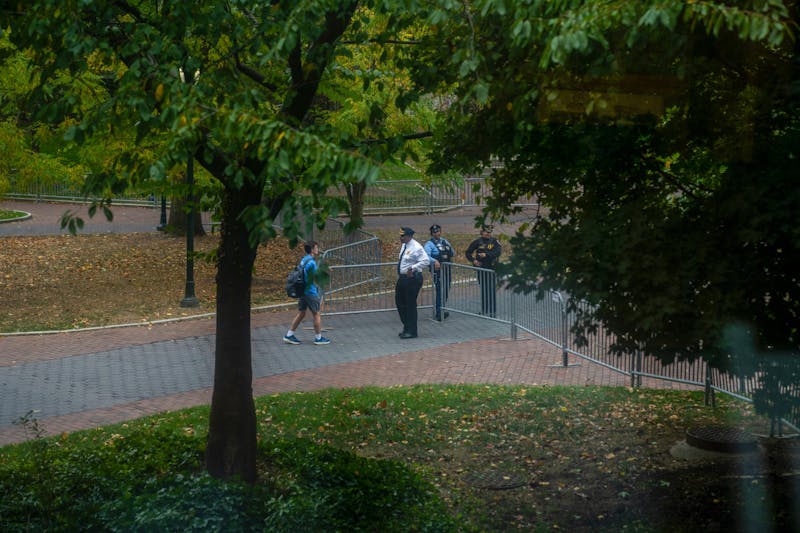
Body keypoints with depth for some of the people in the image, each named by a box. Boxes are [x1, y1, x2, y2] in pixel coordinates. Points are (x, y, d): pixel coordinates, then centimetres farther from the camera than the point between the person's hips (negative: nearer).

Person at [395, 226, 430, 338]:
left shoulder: (416, 248, -16)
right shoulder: (404, 246, 12)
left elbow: (426, 261, -25)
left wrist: (413, 268, -32)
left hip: (412, 278, -10)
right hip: (402, 278, 10)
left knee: (410, 304, -3)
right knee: (399, 302, 15)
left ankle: (411, 331, 7)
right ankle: (406, 327, 29)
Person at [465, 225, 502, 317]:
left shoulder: (494, 241, -1)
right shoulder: (478, 242, 3)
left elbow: (498, 252, -16)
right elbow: (468, 252, 9)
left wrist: (486, 254, -22)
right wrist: (473, 260, -6)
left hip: (492, 268, -2)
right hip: (481, 268, 2)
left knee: (492, 290, -5)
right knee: (483, 290, 10)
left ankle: (493, 311, -1)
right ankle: (484, 310, 21)